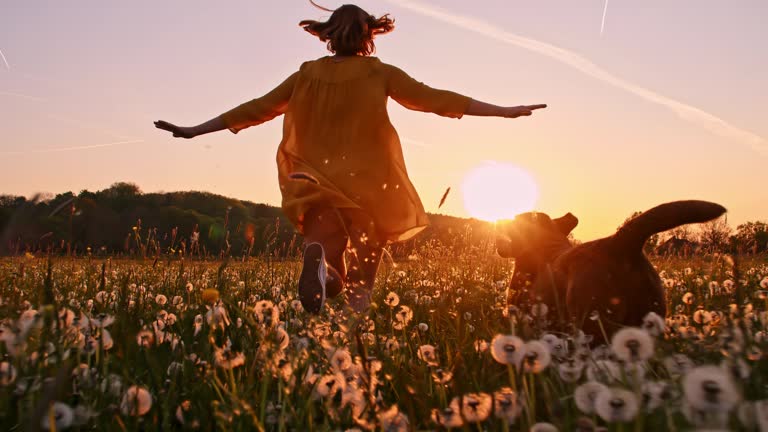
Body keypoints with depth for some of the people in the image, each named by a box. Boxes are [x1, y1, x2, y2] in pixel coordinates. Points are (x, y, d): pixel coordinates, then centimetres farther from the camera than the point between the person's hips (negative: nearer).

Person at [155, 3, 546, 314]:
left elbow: (258, 108, 8)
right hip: (368, 187, -1)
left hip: (319, 187, 1)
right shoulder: (379, 73, 3)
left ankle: (318, 254, -34)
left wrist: (193, 131, 17)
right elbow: (436, 99, 0)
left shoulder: (307, 76, 8)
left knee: (327, 255, -1)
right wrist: (505, 111, 4)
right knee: (361, 280, 11)